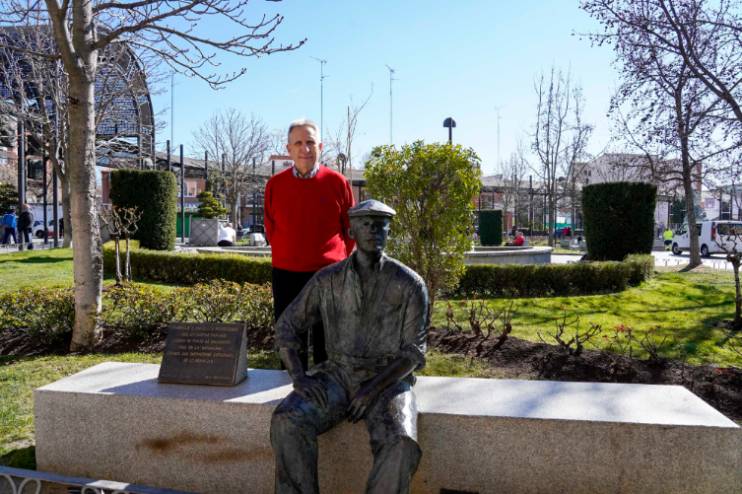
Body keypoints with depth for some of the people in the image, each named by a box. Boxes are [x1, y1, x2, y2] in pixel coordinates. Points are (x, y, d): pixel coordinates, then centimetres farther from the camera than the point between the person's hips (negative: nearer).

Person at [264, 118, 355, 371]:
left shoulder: (337, 182, -4)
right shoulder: (275, 184, 1)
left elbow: (351, 228, 6)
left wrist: (337, 260, 6)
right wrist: (286, 256, 12)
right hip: (286, 274, 2)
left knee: (327, 342, 7)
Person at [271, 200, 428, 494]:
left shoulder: (410, 284, -5)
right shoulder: (327, 280, 2)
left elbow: (413, 351, -6)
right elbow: (287, 326, 4)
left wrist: (374, 388, -20)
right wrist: (298, 377, -13)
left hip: (388, 380, -2)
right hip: (337, 374, 2)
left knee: (400, 445, -31)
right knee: (287, 421, -26)